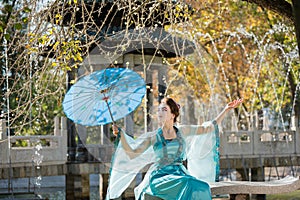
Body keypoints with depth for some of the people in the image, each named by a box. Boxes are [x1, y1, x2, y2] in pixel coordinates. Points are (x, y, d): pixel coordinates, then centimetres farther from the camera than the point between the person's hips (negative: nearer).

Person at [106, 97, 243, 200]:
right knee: (190, 186, -32)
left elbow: (210, 127, 18)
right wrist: (121, 135, -12)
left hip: (180, 174, 3)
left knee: (201, 187, -28)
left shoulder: (182, 131, 12)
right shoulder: (153, 137, 5)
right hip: (160, 177, -3)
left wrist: (226, 110, 17)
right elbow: (131, 154, -1)